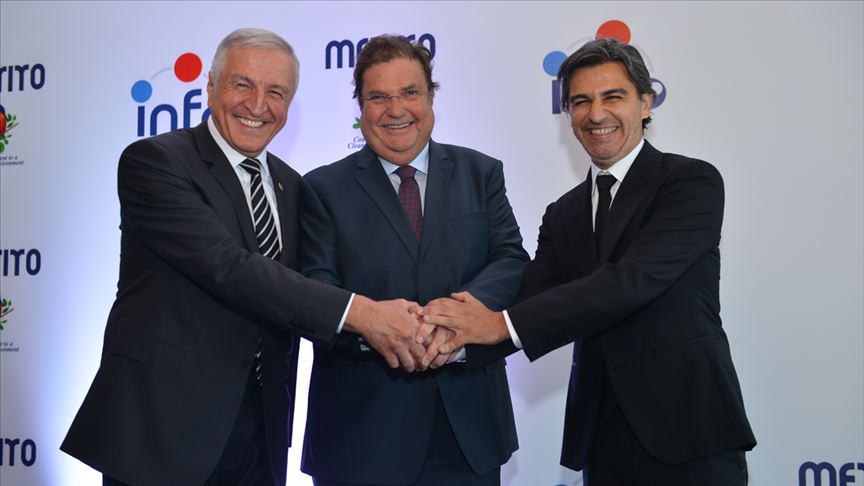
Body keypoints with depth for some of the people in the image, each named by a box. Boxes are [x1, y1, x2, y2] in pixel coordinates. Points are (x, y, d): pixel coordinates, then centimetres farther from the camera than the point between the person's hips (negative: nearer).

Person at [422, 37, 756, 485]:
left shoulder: (693, 182, -6)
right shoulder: (562, 215, 11)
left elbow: (632, 280, -20)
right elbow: (532, 301, -1)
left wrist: (504, 324, -23)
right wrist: (463, 329, -22)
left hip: (688, 430, -4)